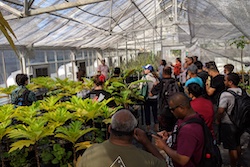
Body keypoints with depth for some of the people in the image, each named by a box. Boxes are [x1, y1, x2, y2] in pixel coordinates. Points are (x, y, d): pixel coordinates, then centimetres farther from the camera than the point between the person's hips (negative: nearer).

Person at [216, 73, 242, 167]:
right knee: (237, 145, 23)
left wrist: (218, 120, -9)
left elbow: (220, 110, -27)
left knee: (232, 148, 7)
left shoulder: (226, 94, -25)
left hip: (228, 124, -7)